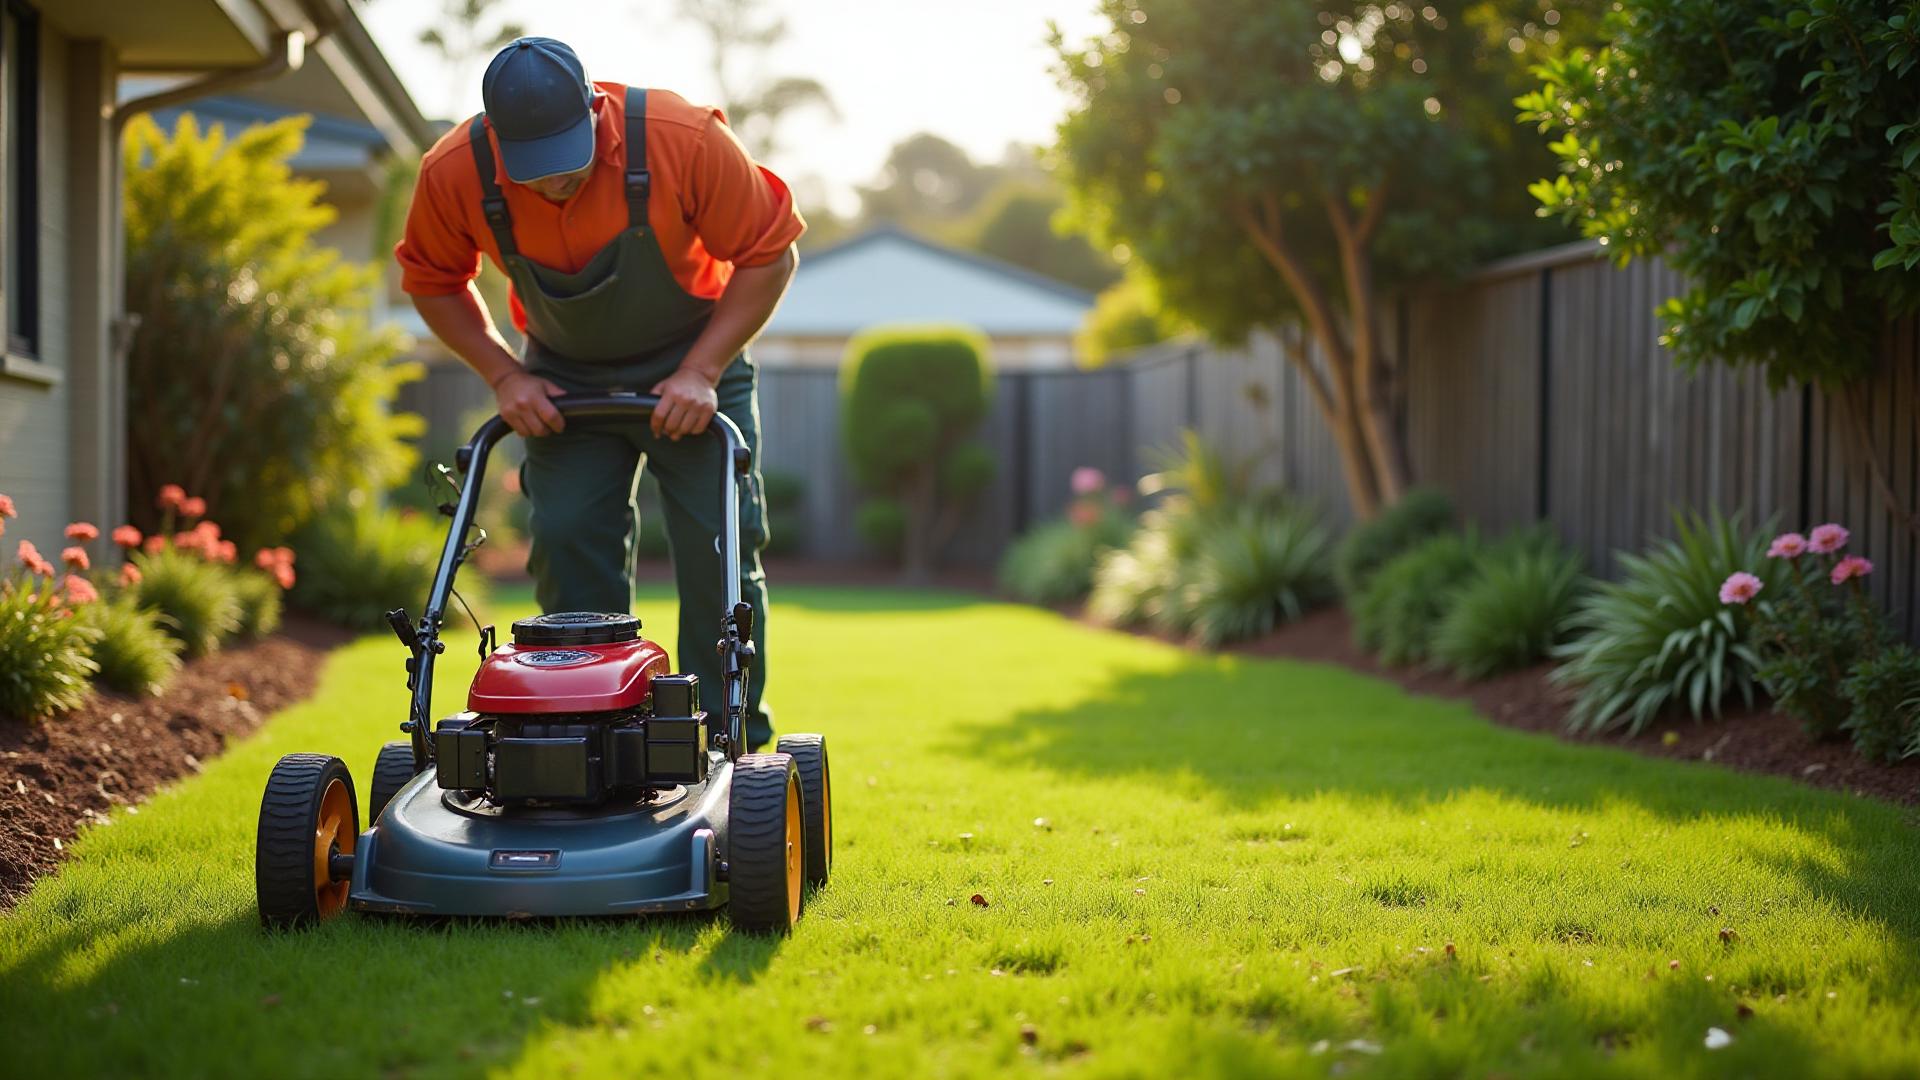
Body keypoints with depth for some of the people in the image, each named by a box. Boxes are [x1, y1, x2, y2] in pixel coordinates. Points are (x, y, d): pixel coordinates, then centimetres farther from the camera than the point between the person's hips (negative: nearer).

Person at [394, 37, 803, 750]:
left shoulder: (684, 140, -30)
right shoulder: (453, 174, -22)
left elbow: (769, 255, -17)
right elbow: (432, 282, -1)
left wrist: (702, 373, -22)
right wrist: (504, 375, -12)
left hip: (692, 362, -2)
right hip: (565, 377, 2)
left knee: (717, 545, -9)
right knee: (567, 542, -8)